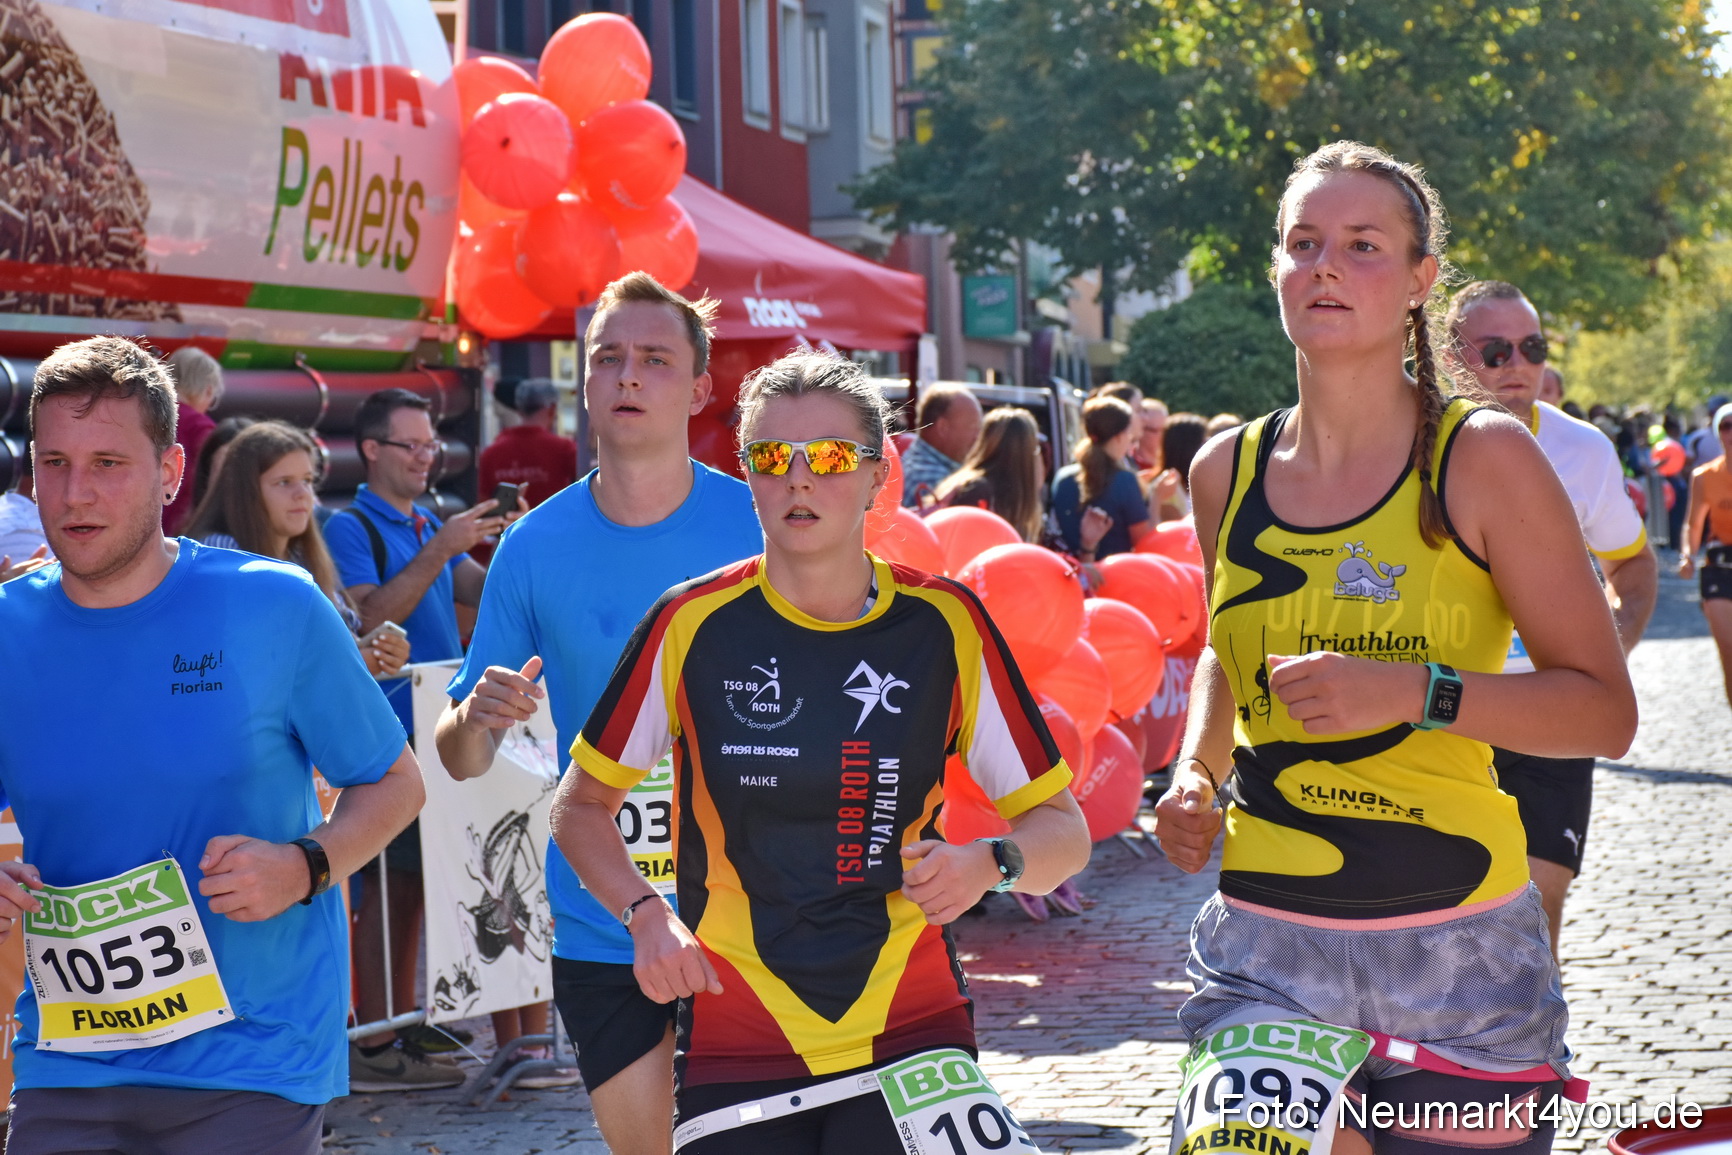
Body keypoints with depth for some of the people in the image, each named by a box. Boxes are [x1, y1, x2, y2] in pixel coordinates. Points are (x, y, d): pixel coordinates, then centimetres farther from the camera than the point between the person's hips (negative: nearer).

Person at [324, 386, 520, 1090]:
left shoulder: (427, 526, 18)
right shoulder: (351, 528, -6)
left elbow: (481, 595, 12)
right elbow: (371, 617, -19)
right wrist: (441, 549, -21)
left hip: (437, 723, 8)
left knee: (413, 877, 12)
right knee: (385, 881, -8)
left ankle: (405, 1020, 19)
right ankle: (374, 1047, -6)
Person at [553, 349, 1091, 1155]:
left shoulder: (944, 625, -2)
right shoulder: (692, 626, -3)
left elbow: (1062, 831, 4)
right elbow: (580, 807, 9)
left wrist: (991, 864, -16)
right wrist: (646, 914, -8)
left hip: (913, 1030, 0)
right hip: (735, 1048, 0)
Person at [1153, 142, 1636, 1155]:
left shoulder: (1484, 459, -6)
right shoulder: (1227, 471, 6)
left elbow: (1605, 710, -7)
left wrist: (1416, 692, -19)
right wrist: (1195, 774, 7)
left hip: (1458, 949, -2)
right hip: (1265, 946, 2)